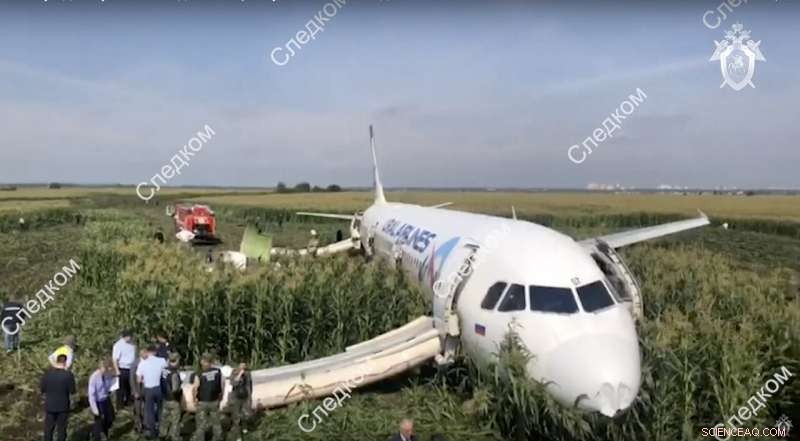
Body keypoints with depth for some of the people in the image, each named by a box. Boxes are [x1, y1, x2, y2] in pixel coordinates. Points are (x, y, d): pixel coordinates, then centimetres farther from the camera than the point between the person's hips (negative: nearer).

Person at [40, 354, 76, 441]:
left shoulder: (48, 373, -9)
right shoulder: (68, 375, -16)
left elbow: (42, 389, -1)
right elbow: (72, 391, -9)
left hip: (49, 406, 2)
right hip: (63, 407, -2)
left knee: (48, 429, 16)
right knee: (61, 429, 10)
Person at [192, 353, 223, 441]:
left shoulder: (199, 375, -17)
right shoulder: (218, 372, -7)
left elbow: (195, 388, -18)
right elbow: (222, 385, -1)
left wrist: (195, 398, -1)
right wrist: (220, 396, 13)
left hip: (202, 402, -3)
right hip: (215, 401, 3)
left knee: (201, 424, 10)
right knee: (216, 422, 18)